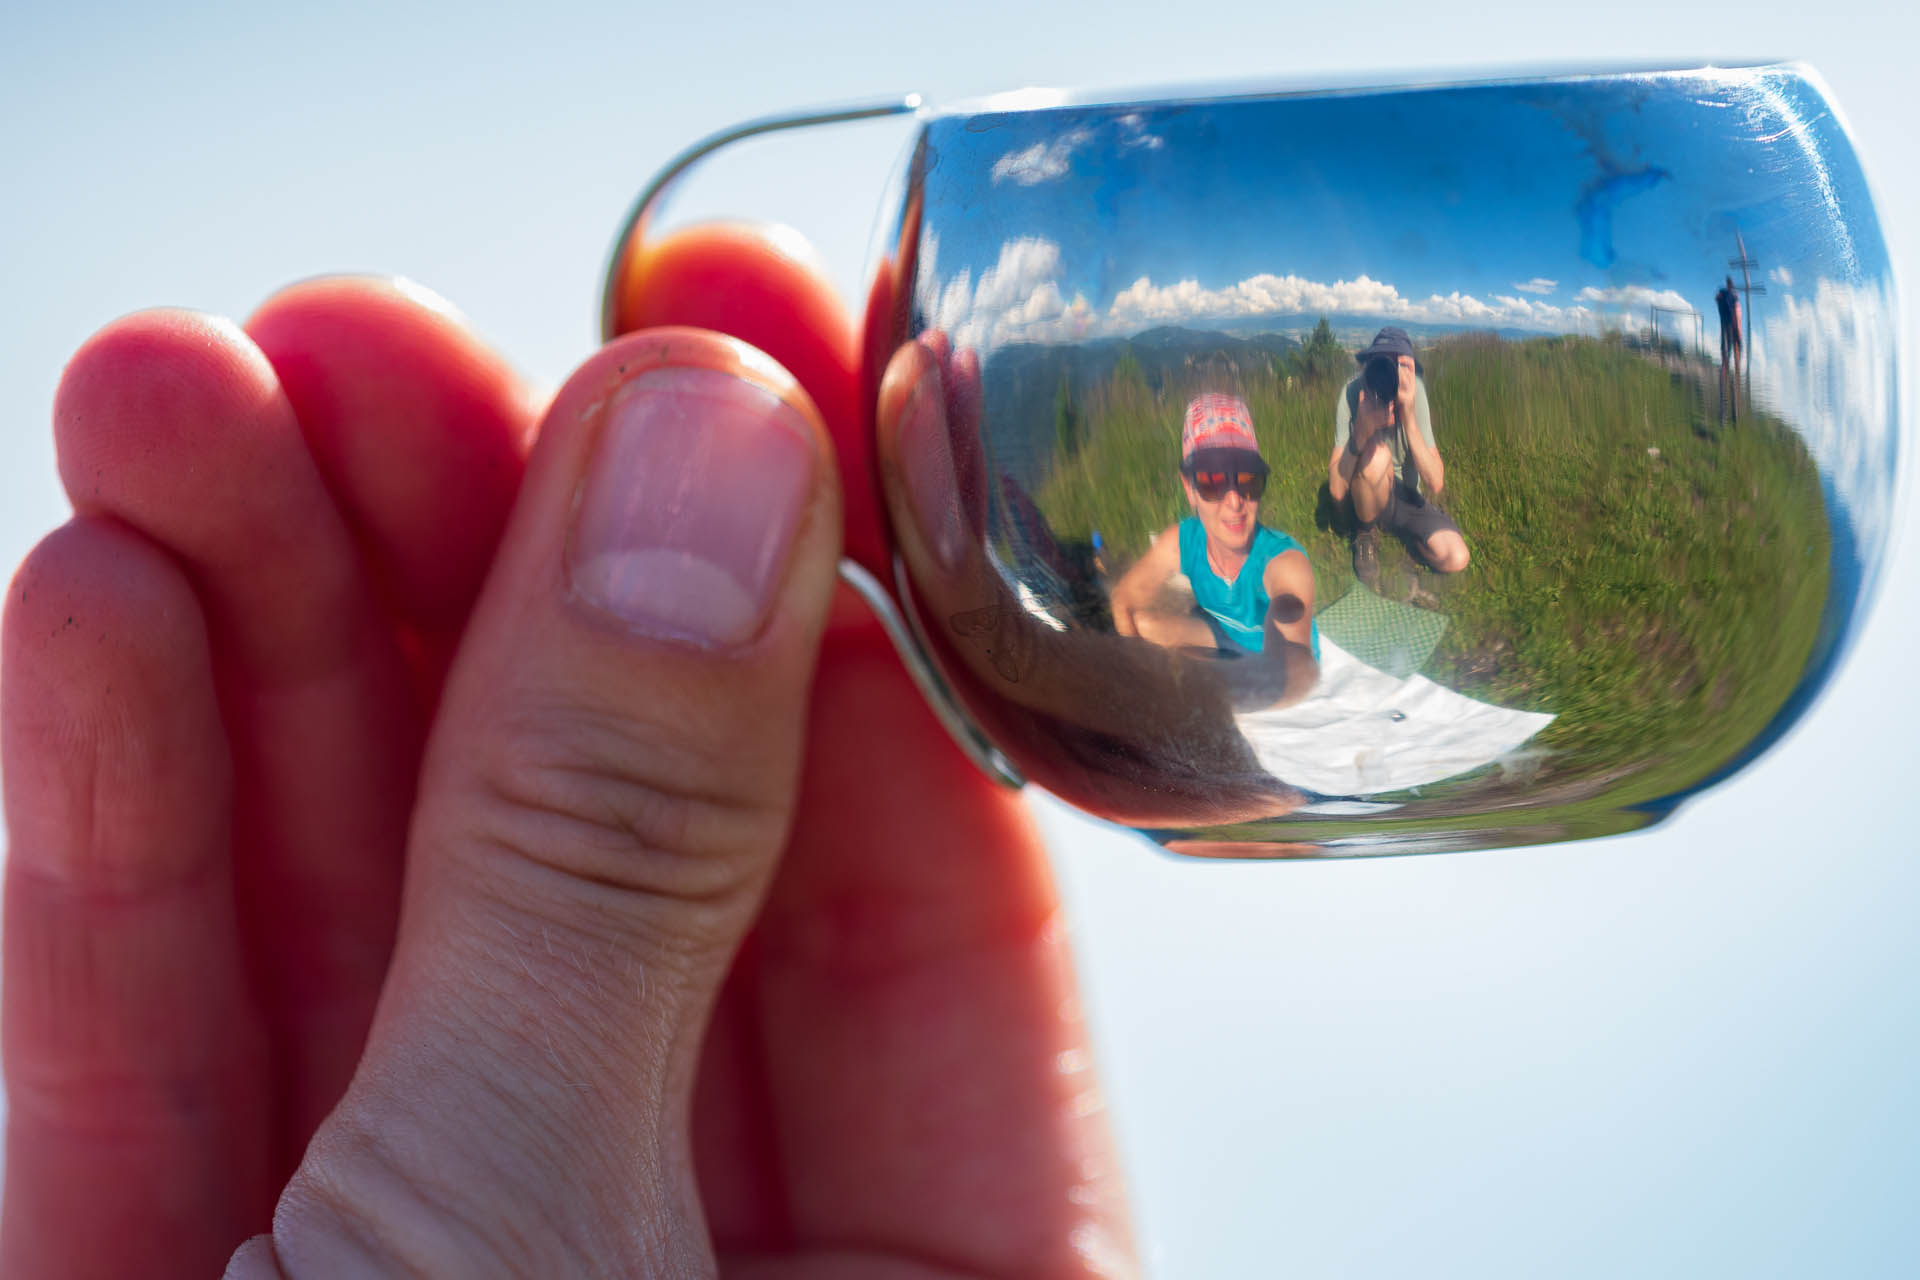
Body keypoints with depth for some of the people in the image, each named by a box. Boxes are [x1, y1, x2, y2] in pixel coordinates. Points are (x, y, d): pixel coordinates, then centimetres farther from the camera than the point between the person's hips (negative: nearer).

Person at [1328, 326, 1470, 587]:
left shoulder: (1415, 390, -19)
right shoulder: (1353, 392, -24)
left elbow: (1435, 484, -26)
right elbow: (1337, 491, -29)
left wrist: (1409, 417, -37)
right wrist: (1361, 430, -43)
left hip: (1408, 496, 3)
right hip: (1370, 498, -3)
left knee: (1456, 559, -19)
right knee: (1377, 455, -34)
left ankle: (1401, 533, 13)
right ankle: (1365, 535, -6)